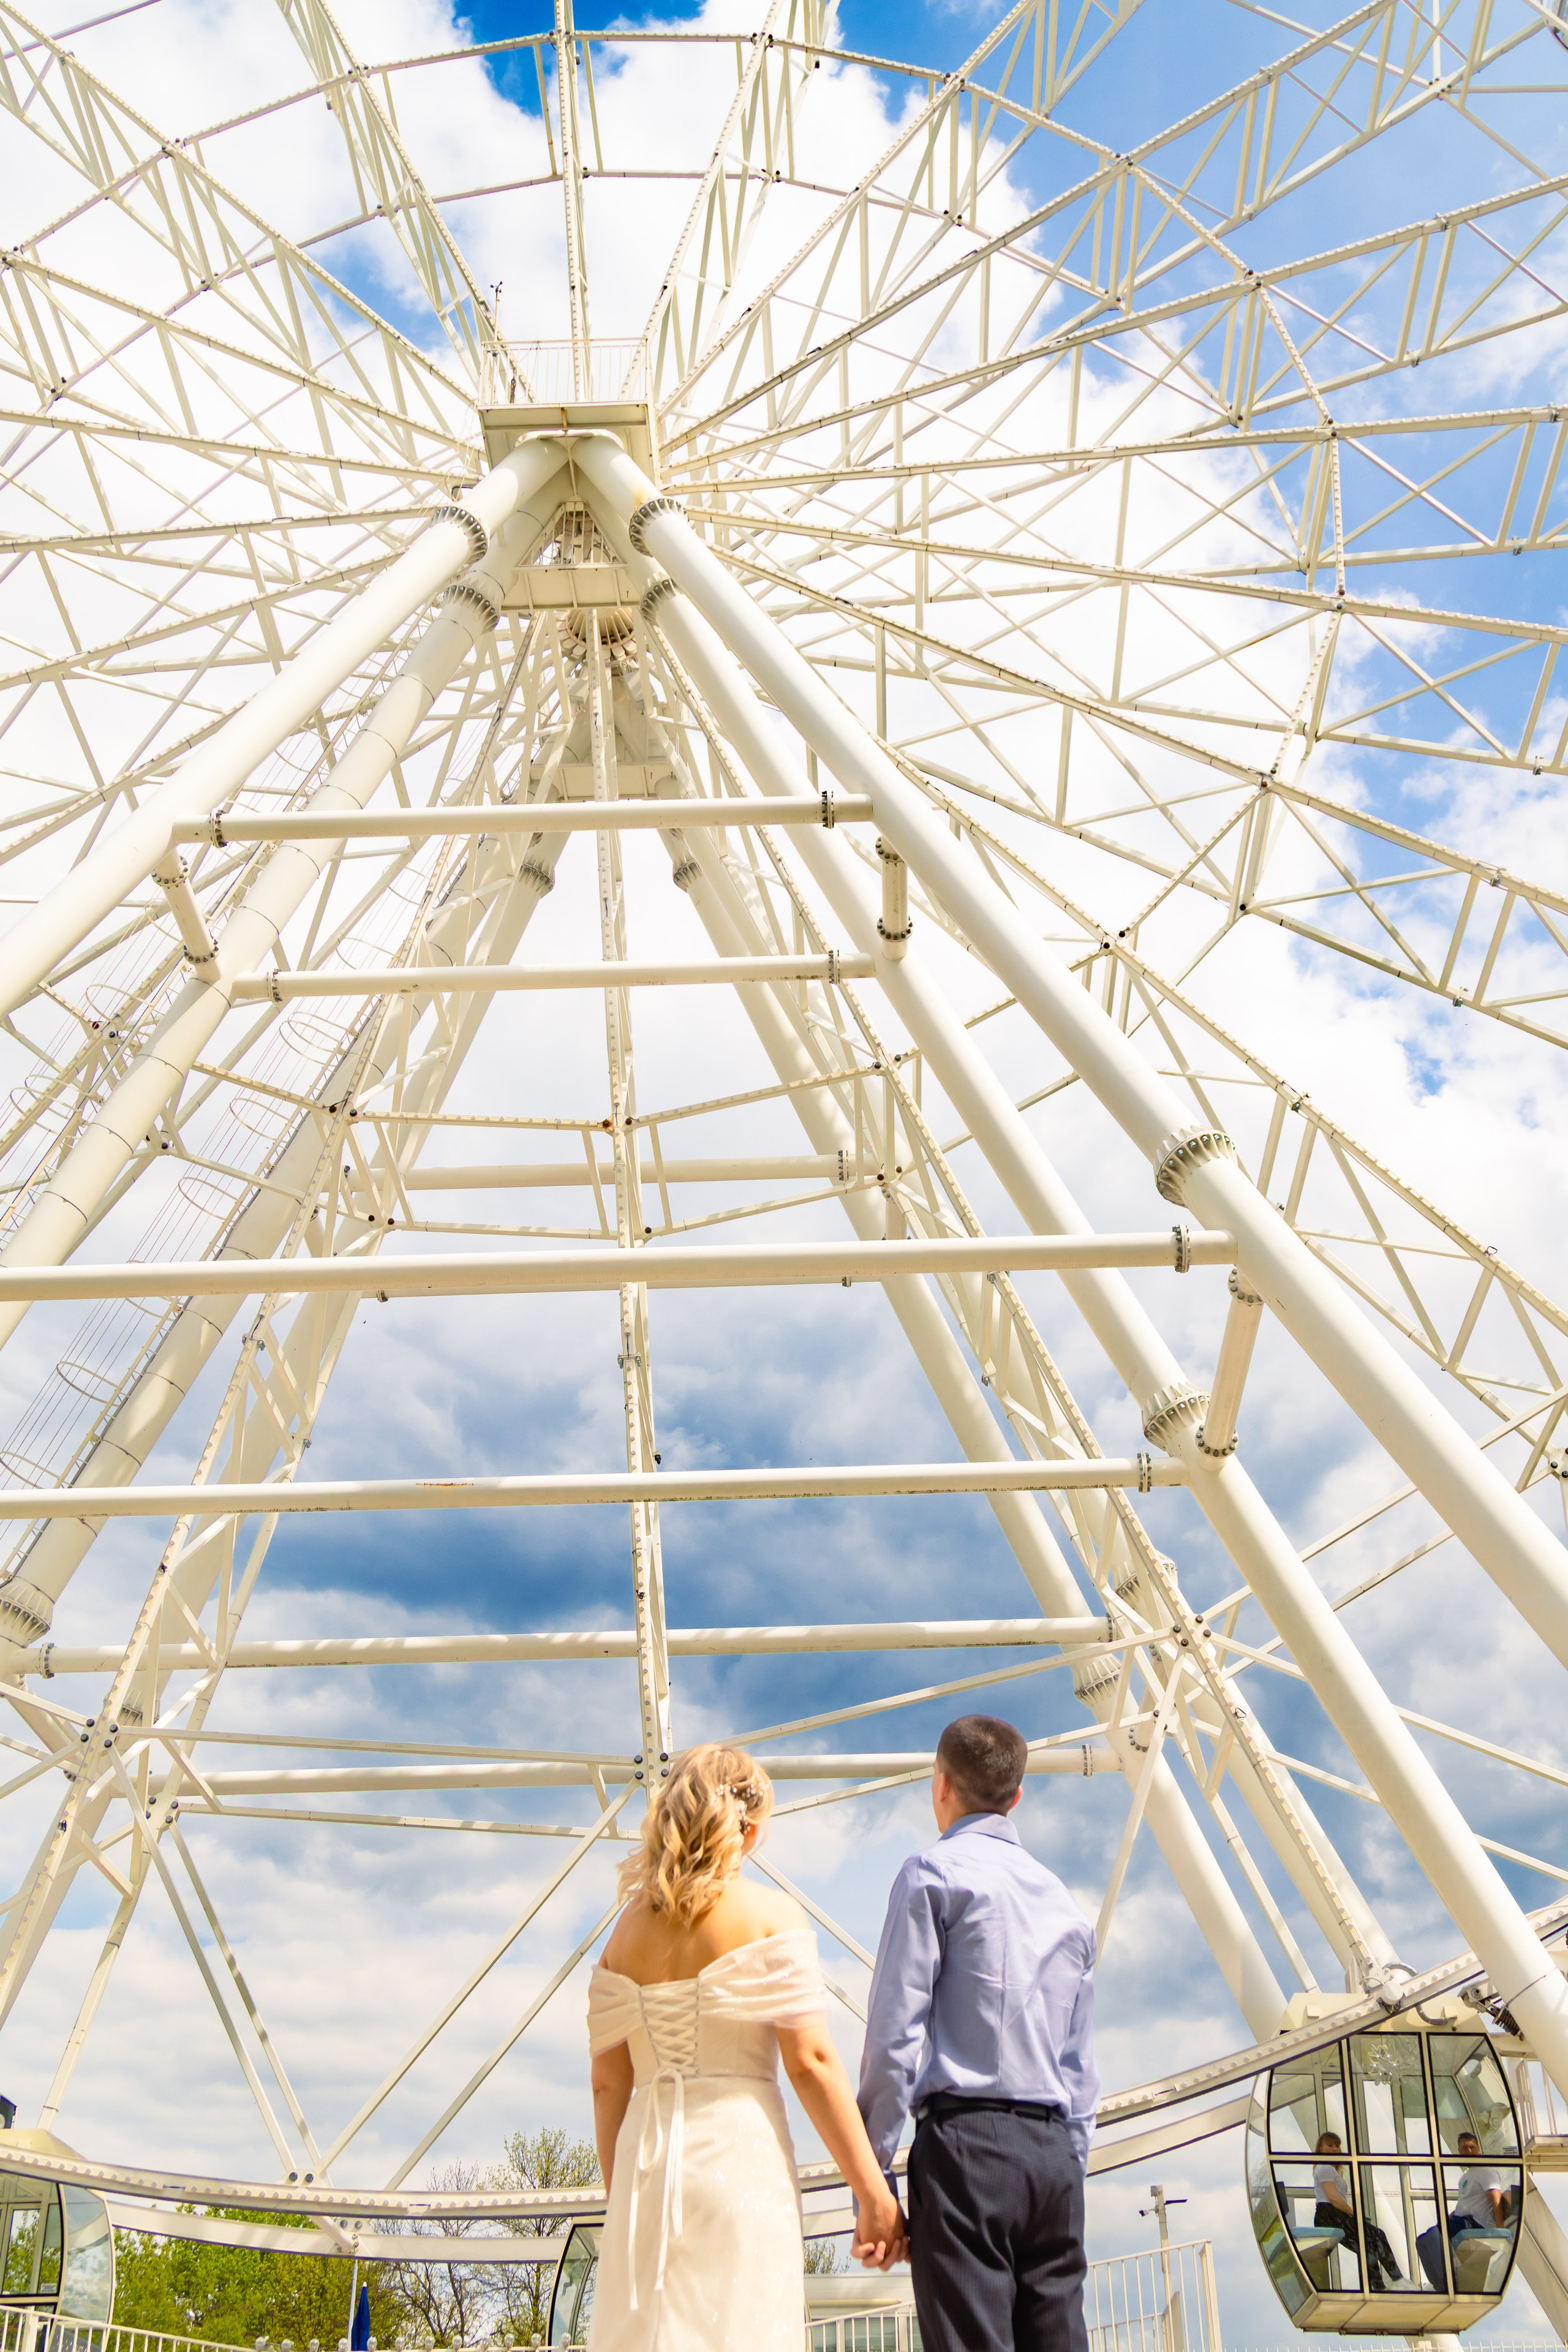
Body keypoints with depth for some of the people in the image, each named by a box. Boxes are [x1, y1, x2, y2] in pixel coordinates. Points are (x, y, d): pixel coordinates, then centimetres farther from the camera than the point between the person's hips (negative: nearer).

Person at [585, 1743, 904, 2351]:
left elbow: (608, 2084, 12)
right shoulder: (770, 1914, -4)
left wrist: (619, 2201, 20)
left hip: (644, 2165, 5)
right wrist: (873, 2192, -5)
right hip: (739, 2154, -5)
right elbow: (810, 2061, -9)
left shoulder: (629, 1927, 10)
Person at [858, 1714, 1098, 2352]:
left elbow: (895, 2034, -8)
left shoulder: (934, 1873, -1)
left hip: (967, 2139, -6)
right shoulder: (1065, 1903, 19)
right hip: (1054, 2153, 6)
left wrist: (869, 2173, -5)